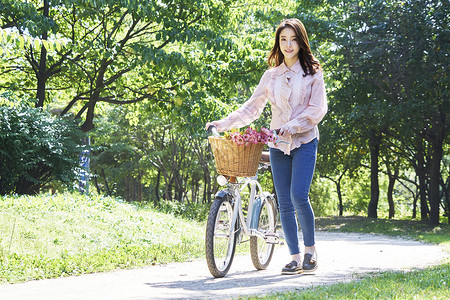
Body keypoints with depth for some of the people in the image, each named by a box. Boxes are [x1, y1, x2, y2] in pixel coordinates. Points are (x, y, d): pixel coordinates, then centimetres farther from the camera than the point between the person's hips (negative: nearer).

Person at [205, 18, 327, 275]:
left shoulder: (313, 72, 3)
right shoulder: (271, 75, 12)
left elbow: (318, 108, -4)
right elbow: (252, 108, 12)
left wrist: (293, 125, -18)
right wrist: (224, 124, 1)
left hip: (304, 141, -3)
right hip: (279, 145, 4)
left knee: (299, 196, -17)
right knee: (284, 203, 0)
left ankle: (311, 249, 2)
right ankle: (295, 258, 6)